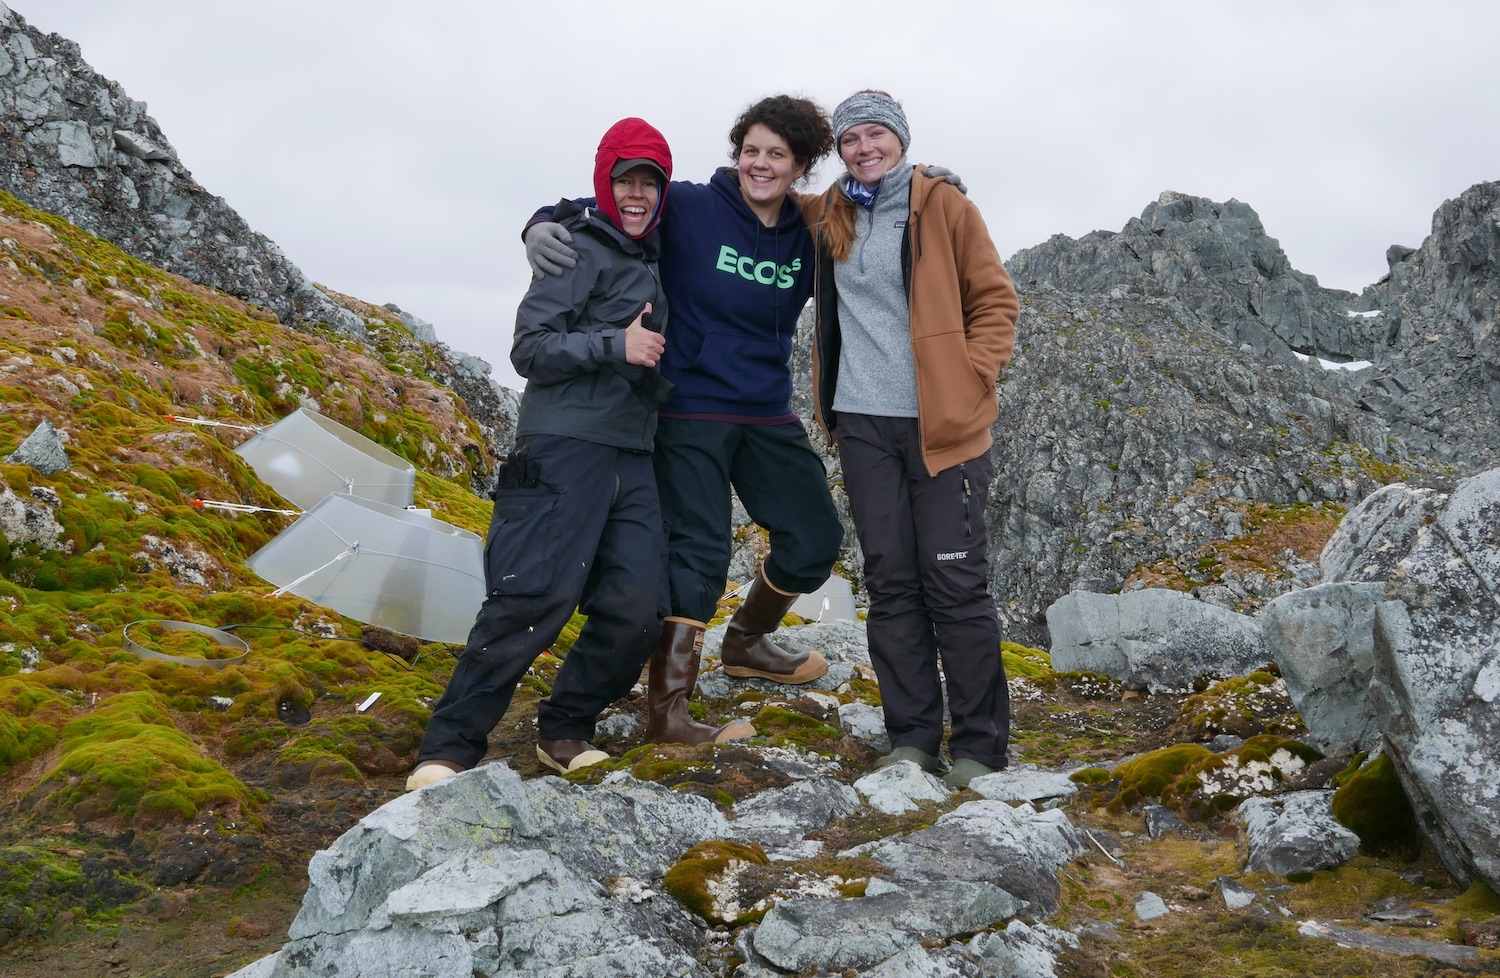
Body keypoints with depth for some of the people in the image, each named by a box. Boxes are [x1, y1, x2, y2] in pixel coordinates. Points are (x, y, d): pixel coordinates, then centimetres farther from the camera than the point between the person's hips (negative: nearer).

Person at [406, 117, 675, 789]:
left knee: (638, 605, -5)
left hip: (630, 456, 7)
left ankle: (564, 731, 12)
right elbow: (528, 349, -10)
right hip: (564, 443, -7)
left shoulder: (651, 262, 22)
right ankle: (450, 746, -4)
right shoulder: (581, 250, -1)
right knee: (535, 596, -15)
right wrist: (614, 345, -18)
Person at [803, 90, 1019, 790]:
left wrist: (970, 382, -10)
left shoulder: (943, 206, 1)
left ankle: (979, 744, 7)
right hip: (863, 423, 4)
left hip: (941, 424, -4)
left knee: (956, 582, -3)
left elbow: (996, 302, 1)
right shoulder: (829, 216, 12)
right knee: (891, 582, 5)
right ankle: (911, 736, 14)